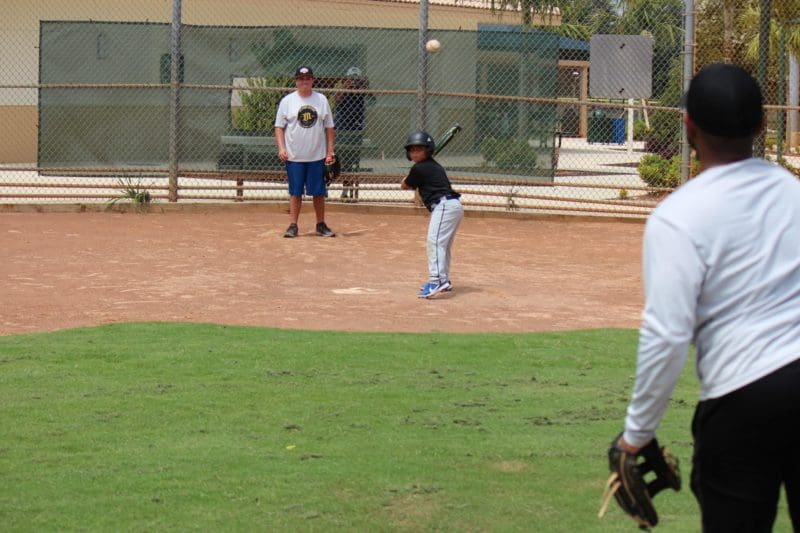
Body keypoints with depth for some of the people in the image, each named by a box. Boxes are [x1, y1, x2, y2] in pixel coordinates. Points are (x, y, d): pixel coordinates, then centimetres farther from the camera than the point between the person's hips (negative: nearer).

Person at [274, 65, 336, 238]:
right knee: (295, 191, 3)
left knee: (319, 192, 4)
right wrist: (281, 148, -10)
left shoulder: (321, 100, 5)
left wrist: (330, 151, 1)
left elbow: (329, 128, 7)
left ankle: (321, 225, 14)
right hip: (294, 157, -1)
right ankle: (293, 226, 8)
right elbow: (279, 127, 2)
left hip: (317, 157, 1)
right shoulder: (287, 101, 1)